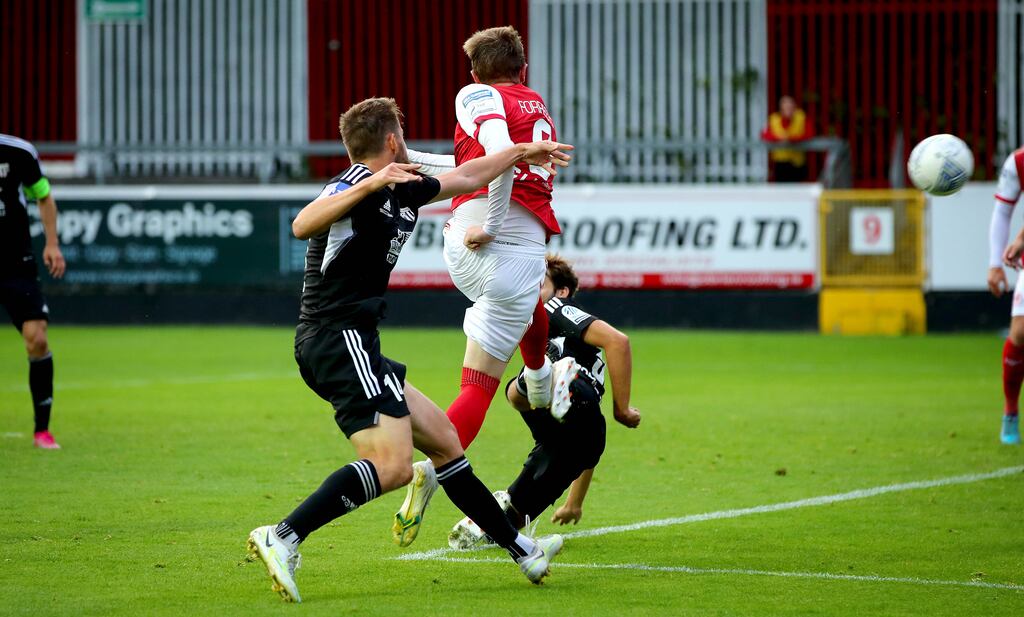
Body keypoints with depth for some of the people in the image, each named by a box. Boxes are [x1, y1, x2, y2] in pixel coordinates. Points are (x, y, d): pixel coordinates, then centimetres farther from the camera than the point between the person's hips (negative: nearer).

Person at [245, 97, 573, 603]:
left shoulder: (402, 191, 17)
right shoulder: (356, 184, -11)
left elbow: (464, 177, 36)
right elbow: (303, 225, -31)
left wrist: (521, 153, 45)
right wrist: (368, 184, -39)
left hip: (351, 347, 10)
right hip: (339, 338, -10)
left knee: (443, 440, 15)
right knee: (392, 464, -22)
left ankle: (519, 549, 24)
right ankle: (282, 538, -29)